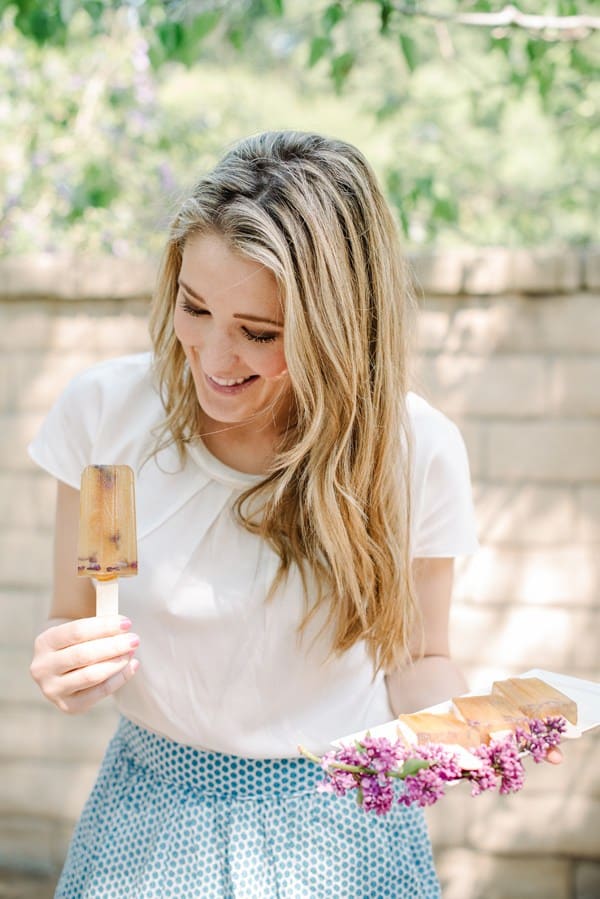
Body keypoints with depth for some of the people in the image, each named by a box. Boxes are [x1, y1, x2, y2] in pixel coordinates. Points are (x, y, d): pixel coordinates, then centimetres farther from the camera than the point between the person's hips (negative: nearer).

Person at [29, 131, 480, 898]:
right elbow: (69, 624, -1)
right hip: (151, 815, 1)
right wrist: (67, 670, -23)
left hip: (338, 832, -1)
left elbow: (414, 655, -1)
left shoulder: (415, 449, -15)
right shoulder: (108, 408, -13)